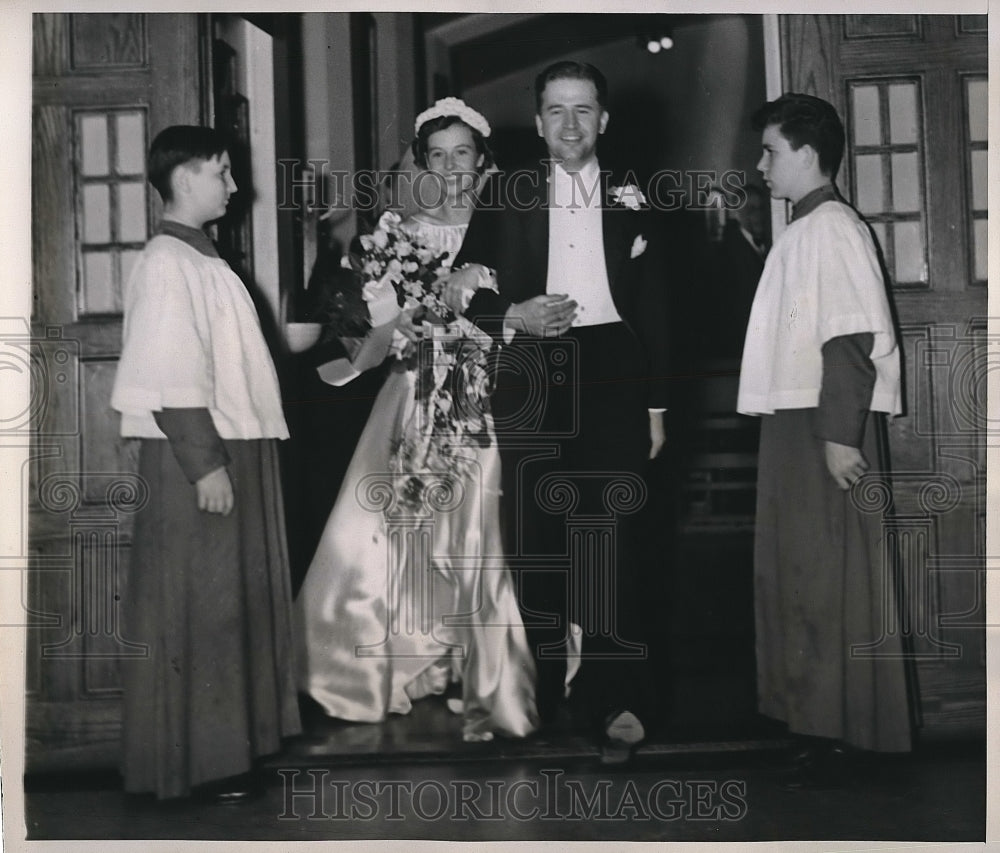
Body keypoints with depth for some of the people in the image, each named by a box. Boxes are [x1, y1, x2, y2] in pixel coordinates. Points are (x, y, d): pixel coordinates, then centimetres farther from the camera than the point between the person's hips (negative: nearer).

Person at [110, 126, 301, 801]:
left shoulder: (203, 259, 16)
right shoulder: (167, 264, -14)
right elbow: (169, 381, -20)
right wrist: (205, 464, -22)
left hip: (237, 450, 9)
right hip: (195, 458, -9)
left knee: (238, 600, 15)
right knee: (197, 609, -1)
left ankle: (233, 734, 27)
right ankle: (197, 759, 10)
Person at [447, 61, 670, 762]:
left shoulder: (630, 200, 11)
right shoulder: (504, 198, 11)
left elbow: (654, 310, 10)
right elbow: (466, 291, 11)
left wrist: (656, 406, 6)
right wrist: (513, 316, -10)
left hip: (612, 381, -1)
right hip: (532, 382, 1)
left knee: (613, 541, -9)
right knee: (537, 540, 0)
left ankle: (616, 701, -8)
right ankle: (555, 687, 10)